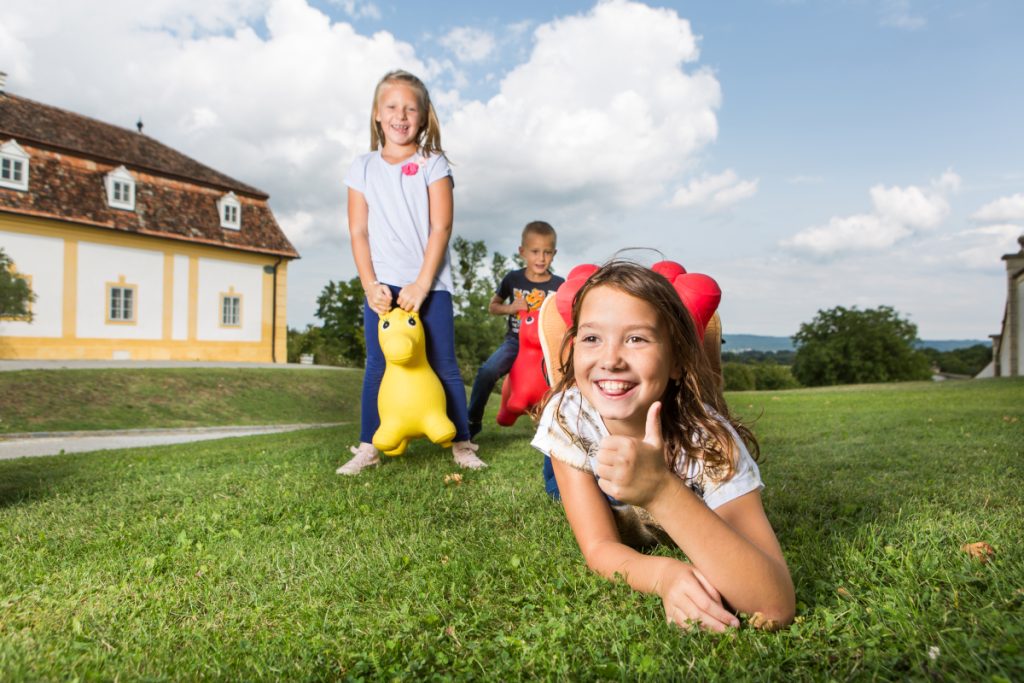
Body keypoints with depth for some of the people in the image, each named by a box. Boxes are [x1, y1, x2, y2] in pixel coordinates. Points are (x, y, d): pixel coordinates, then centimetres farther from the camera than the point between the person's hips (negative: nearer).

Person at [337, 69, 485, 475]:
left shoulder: (433, 164, 4)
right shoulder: (364, 167, 10)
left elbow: (441, 227, -4)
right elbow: (359, 232, 6)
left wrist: (422, 283, -12)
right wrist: (370, 285, -6)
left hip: (429, 283, -2)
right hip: (382, 285, 2)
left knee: (443, 365, 1)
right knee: (377, 366, 2)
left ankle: (462, 444, 9)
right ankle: (368, 447, 10)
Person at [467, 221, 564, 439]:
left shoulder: (558, 285, -1)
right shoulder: (513, 278, 2)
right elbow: (492, 307, 13)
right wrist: (510, 308, -7)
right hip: (516, 340, 0)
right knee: (487, 371, -23)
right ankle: (473, 421, -6)